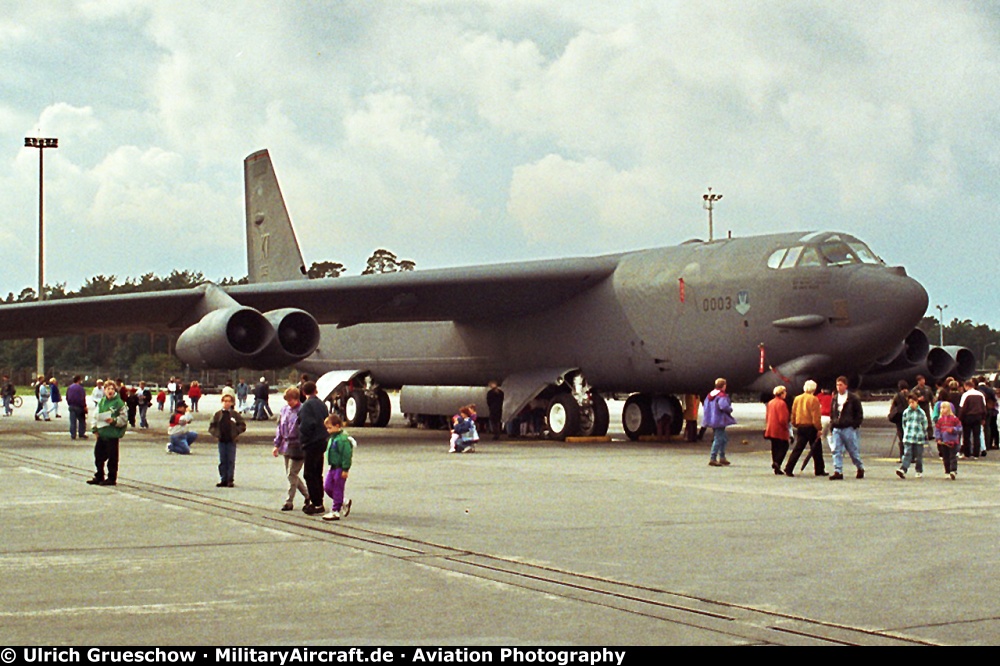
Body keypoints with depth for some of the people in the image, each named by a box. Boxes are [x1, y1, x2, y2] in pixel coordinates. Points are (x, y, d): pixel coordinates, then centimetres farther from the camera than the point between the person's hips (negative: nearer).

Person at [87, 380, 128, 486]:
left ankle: (112, 478, 10)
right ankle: (99, 477, 26)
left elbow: (124, 418, -8)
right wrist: (95, 428, 7)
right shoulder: (102, 402, 9)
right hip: (101, 434, 7)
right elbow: (96, 416, 15)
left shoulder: (119, 403, -8)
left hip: (113, 435, -7)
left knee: (112, 457, 1)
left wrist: (114, 421, -21)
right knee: (99, 456, 14)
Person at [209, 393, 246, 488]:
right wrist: (215, 434, -2)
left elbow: (242, 425, 4)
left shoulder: (235, 414, 0)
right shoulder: (218, 414, 5)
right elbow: (211, 426, 10)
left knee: (231, 461, 0)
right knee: (222, 461, 5)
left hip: (231, 441, -2)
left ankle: (230, 480, 4)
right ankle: (223, 479, 10)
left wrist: (237, 434, -6)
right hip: (221, 441, 2)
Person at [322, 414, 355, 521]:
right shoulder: (332, 438, 12)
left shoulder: (343, 439, -19)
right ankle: (344, 503, 23)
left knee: (337, 489, -2)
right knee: (327, 487, 9)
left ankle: (335, 511, 6)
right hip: (333, 467, 10)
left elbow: (347, 455, -21)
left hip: (340, 468, -10)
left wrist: (345, 469, -21)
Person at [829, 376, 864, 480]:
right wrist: (832, 424, 10)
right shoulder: (835, 399, 13)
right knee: (836, 451, -4)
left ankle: (860, 468, 24)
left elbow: (859, 413, -1)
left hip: (849, 429, -5)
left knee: (853, 451, 5)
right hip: (837, 429, 5)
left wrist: (855, 425, -9)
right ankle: (838, 472, -5)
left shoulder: (853, 399, -3)